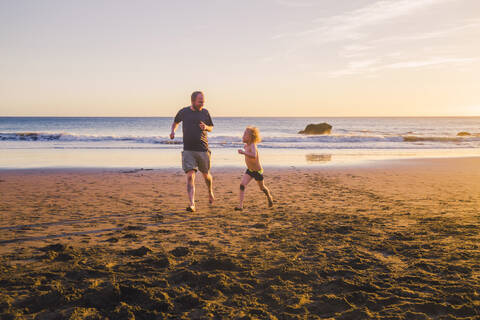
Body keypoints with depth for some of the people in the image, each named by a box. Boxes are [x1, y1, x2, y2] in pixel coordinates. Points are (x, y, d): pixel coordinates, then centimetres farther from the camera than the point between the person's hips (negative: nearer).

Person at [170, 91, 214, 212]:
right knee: (190, 176, -13)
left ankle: (210, 192, 46)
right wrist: (173, 131, 2)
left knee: (206, 175, 15)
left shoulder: (205, 112, 5)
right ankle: (192, 204, -16)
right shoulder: (183, 112, 3)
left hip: (203, 150, 1)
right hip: (188, 150, -1)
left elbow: (211, 128, 16)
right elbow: (175, 122, 22)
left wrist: (206, 127, -7)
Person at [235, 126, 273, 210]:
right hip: (249, 171, 6)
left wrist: (244, 153, -59)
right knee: (242, 185, -15)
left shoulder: (252, 146, -27)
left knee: (262, 187, 16)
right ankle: (240, 205, -16)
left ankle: (269, 197, 48)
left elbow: (254, 156, -49)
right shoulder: (246, 145, -3)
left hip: (257, 171, -6)